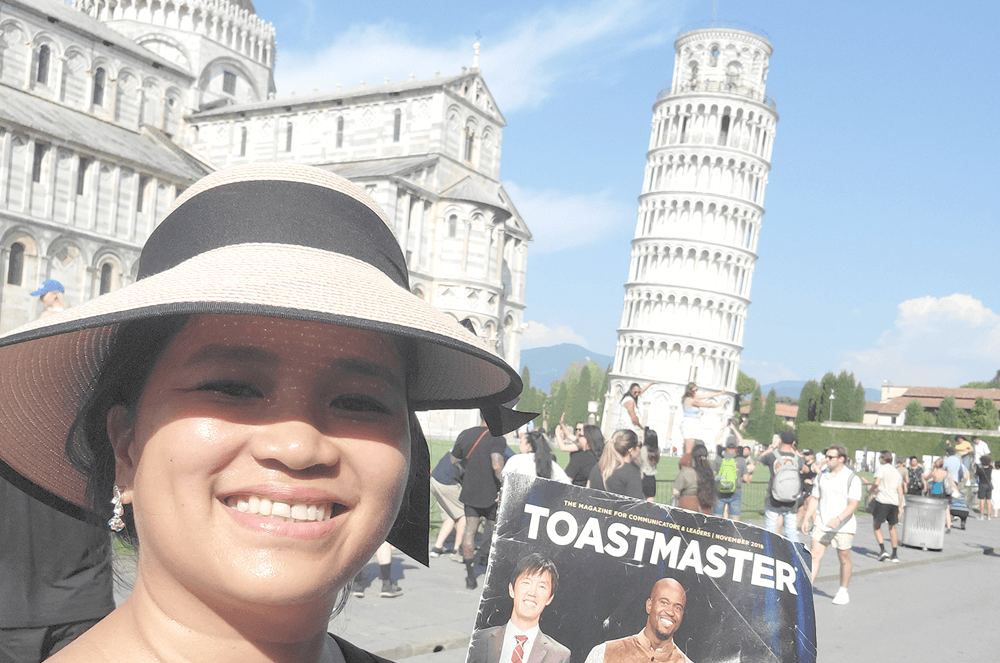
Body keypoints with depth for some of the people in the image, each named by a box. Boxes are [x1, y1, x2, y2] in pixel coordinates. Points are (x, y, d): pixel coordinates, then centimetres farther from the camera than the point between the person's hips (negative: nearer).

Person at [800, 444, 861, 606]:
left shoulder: (852, 478, -9)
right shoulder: (822, 476, 8)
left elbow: (853, 504, -16)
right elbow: (814, 499, 14)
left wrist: (838, 519, -29)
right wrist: (806, 519, 6)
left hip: (843, 526, -4)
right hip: (822, 524, 4)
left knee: (844, 559, 8)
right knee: (815, 556, -5)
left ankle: (843, 592, 23)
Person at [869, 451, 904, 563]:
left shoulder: (881, 468, -1)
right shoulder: (897, 472, 18)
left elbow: (876, 483, -18)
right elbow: (900, 491, 14)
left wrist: (872, 490, 2)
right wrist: (900, 507, 14)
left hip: (882, 500, -5)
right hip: (895, 503, 6)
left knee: (876, 526, 9)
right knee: (892, 528, 17)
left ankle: (883, 550, -5)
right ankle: (894, 555, 16)